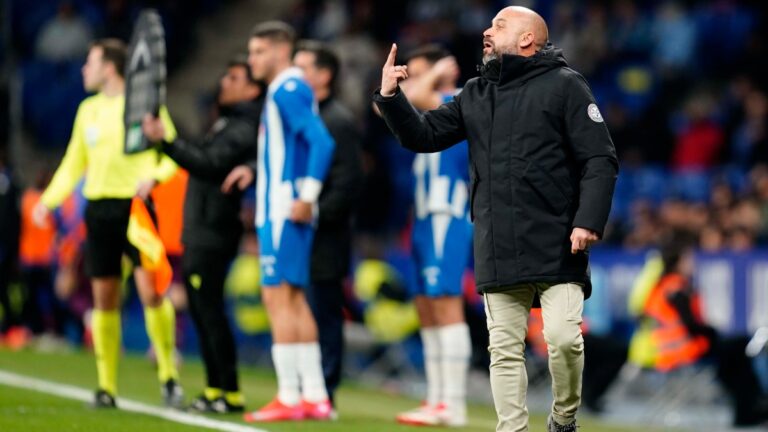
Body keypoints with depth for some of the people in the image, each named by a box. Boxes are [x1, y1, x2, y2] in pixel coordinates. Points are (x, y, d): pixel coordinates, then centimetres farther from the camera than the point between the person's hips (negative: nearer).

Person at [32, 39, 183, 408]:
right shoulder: (88, 110, 15)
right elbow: (74, 164, 21)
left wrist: (153, 176, -23)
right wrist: (48, 200, 10)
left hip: (135, 207, -5)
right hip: (98, 209, 5)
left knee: (151, 291, -15)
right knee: (104, 299, 4)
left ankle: (168, 376, -4)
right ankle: (106, 386, 8)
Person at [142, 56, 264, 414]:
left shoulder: (244, 129, -13)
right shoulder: (228, 121, 19)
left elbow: (209, 163, -25)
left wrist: (165, 142, -31)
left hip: (212, 236, -10)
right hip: (197, 234, 10)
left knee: (209, 311, -10)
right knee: (201, 311, 12)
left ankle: (230, 393, -8)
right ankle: (214, 388, 17)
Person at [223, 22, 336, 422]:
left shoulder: (288, 91, -14)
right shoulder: (285, 91, 16)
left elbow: (322, 142, -24)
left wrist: (307, 197, -24)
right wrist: (255, 171, 21)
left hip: (283, 212, -10)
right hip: (277, 207, 10)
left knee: (279, 298, -8)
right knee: (293, 300, 12)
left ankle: (289, 398, -8)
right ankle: (314, 397, 14)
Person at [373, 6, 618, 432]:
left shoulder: (563, 86, -1)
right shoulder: (475, 95, 16)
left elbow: (600, 161, -6)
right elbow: (424, 136, 18)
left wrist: (588, 222, -16)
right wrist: (391, 98, 3)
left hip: (556, 247, -5)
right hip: (497, 250, 5)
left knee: (563, 336, -13)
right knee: (504, 348, 4)